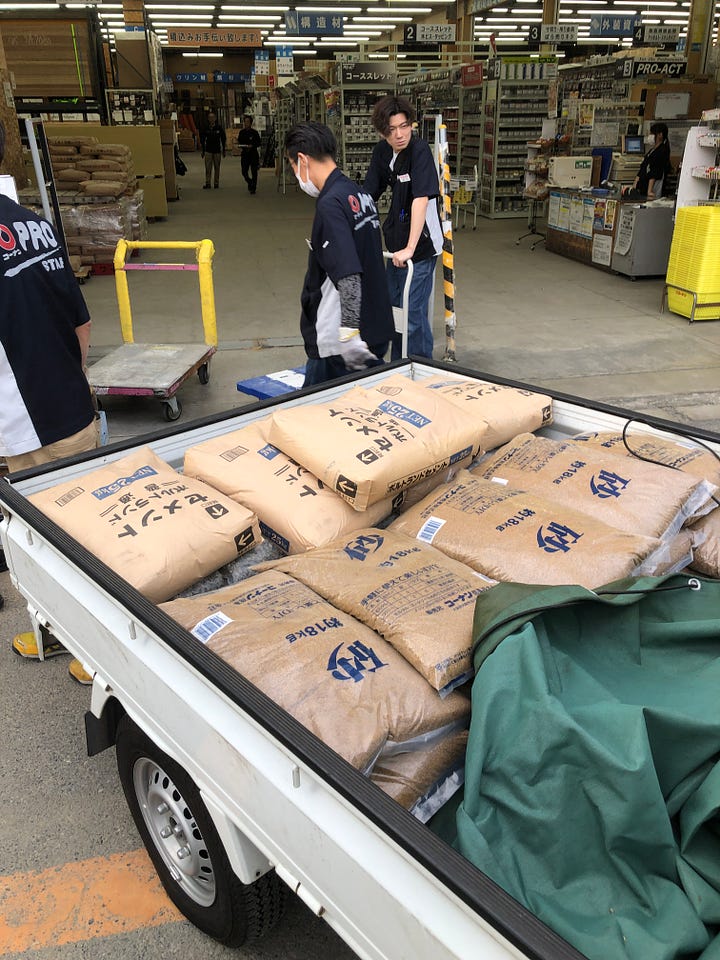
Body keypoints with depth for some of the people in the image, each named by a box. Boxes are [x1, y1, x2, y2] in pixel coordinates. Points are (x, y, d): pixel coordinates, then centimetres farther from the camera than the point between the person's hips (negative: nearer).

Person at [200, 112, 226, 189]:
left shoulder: (219, 128, 0)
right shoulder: (206, 128, 3)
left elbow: (223, 139, 7)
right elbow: (202, 139, 10)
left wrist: (223, 150, 5)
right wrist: (203, 151, 8)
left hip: (217, 151, 0)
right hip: (208, 151, 0)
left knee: (217, 168, 5)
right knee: (208, 168, -5)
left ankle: (216, 183, 14)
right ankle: (207, 183, -3)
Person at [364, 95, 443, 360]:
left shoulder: (419, 150, -19)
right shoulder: (381, 152, 3)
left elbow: (421, 199, -29)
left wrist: (410, 248, -37)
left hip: (420, 245, -8)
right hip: (396, 244, 8)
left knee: (414, 314, -6)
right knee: (393, 308, 18)